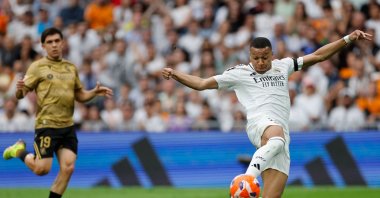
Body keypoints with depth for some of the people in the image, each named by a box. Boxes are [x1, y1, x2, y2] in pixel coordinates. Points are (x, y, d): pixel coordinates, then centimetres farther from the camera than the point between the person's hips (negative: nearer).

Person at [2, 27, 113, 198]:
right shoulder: (38, 67, -4)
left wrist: (94, 92, 2)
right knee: (41, 170, -7)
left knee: (68, 168, -6)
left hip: (68, 127, 5)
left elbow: (80, 96, 21)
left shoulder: (71, 68, 13)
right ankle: (19, 151, 23)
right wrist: (20, 90, -31)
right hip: (47, 125, -5)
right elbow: (20, 94, -7)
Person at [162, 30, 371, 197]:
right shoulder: (239, 73, 15)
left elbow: (317, 55, 31)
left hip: (282, 134, 5)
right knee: (276, 138, -43)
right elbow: (202, 83, 15)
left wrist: (348, 39, 28)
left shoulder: (282, 66, 26)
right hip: (260, 123, -5)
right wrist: (175, 74, 3)